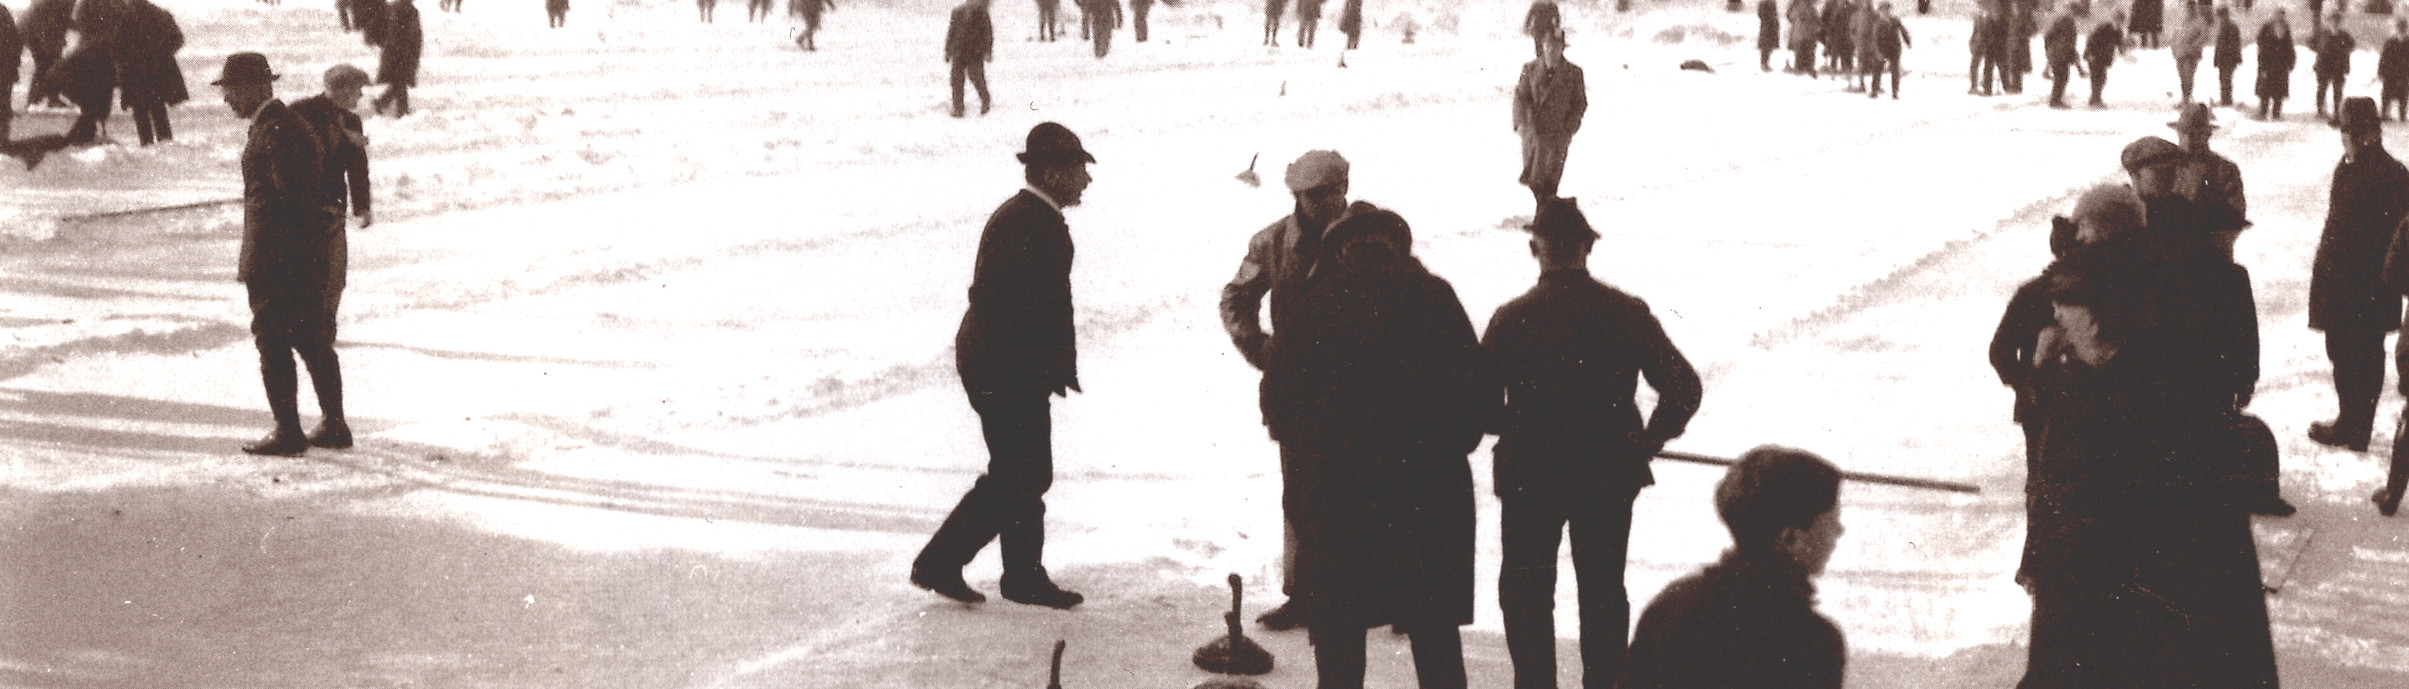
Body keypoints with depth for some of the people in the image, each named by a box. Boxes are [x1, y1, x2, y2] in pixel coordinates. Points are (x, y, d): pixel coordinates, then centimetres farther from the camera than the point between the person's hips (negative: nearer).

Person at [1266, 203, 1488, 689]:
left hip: (1335, 488, -1)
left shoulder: (1317, 302, -2)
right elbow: (1478, 391, 0)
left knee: (1338, 629, 9)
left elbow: (1279, 397, 1)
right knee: (1435, 626, 11)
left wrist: (1304, 448, 17)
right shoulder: (1435, 297, -1)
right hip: (1430, 489, 1)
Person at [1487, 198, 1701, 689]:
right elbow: (1683, 386, -2)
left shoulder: (1513, 318, -12)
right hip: (1611, 475, 2)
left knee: (1527, 593, 10)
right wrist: (1649, 441, 8)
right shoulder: (1627, 313, -5)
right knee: (1605, 590, 15)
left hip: (1529, 476, -2)